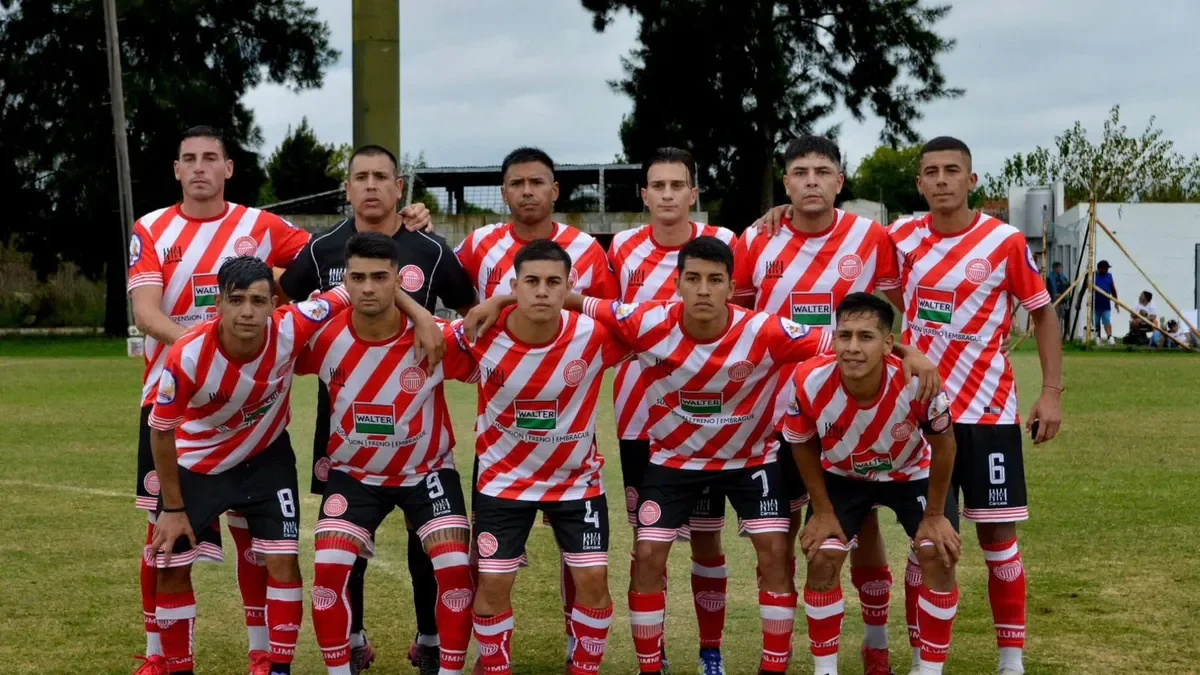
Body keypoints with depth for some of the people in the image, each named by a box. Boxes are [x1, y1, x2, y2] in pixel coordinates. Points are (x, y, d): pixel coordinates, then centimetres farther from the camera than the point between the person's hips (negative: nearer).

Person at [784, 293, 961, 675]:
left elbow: (943, 444, -16)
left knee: (939, 555, -14)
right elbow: (803, 445, -10)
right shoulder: (809, 383, -34)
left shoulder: (917, 381, -38)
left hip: (912, 473, -1)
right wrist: (823, 511, -6)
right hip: (841, 476, 1)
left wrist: (935, 515, -10)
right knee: (822, 558, -11)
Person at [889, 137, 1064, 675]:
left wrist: (1052, 392, -5)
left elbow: (1042, 311, 2)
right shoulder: (902, 238, 0)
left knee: (998, 535, 2)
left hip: (988, 411, -2)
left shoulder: (1006, 241, -7)